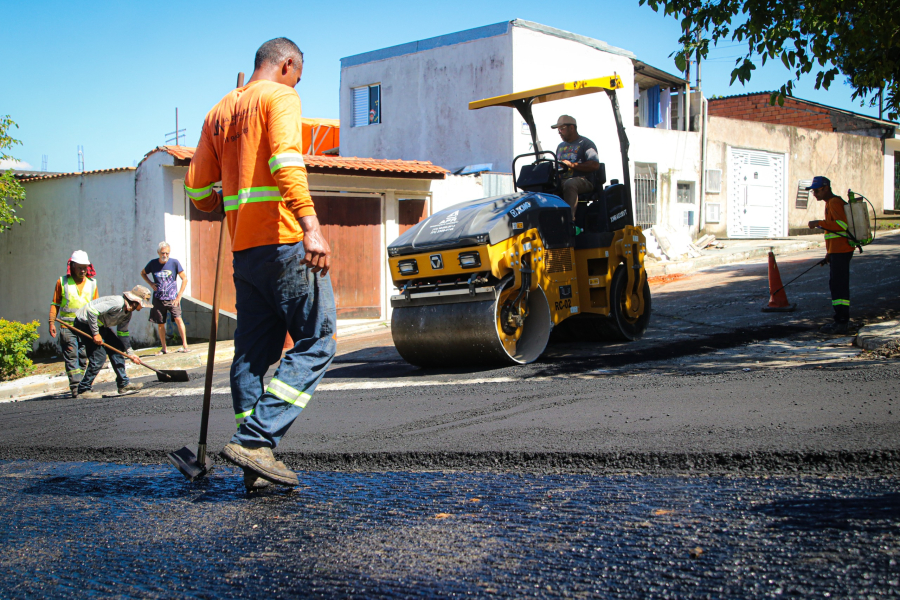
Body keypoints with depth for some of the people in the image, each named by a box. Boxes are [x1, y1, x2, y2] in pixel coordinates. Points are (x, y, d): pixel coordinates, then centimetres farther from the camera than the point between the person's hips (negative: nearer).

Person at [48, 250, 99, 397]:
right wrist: (52, 322, -2)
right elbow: (55, 304, 8)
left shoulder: (92, 283, 11)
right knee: (71, 356, -8)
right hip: (67, 327, -2)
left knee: (83, 357, 4)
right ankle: (75, 387, -14)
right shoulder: (62, 282, 6)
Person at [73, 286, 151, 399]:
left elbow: (123, 333, 14)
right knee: (99, 357, -13)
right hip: (85, 323, -10)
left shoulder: (128, 312, 3)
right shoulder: (117, 303, -28)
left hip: (99, 325, 10)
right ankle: (83, 389, -2)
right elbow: (91, 310, -33)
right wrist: (95, 334, -26)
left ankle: (123, 384, 11)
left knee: (117, 348, 5)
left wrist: (130, 352, 8)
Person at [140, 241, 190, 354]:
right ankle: (164, 348, 16)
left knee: (178, 319, -17)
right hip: (158, 299, 2)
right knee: (160, 323, 6)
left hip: (172, 298, -2)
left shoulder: (174, 262, -5)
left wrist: (179, 296, -7)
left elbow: (184, 279, -2)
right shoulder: (153, 264, 1)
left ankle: (185, 345, -15)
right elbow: (143, 273, 20)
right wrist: (151, 284, 3)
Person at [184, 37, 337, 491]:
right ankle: (255, 438, -13)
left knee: (254, 352, 8)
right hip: (283, 240, -8)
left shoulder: (220, 111, 21)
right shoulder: (280, 97, -1)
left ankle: (256, 468, 7)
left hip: (244, 248, 8)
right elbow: (285, 161, -20)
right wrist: (310, 226, -29)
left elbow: (198, 192, 18)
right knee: (315, 343, -3)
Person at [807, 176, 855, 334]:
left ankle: (841, 323, -12)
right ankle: (842, 320, 21)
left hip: (840, 251, -11)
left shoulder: (834, 202, -12)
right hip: (837, 251, 11)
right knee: (836, 284, 15)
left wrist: (820, 223, -26)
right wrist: (829, 254, 27)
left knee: (838, 285, -12)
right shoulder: (830, 203, 20)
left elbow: (842, 224, -28)